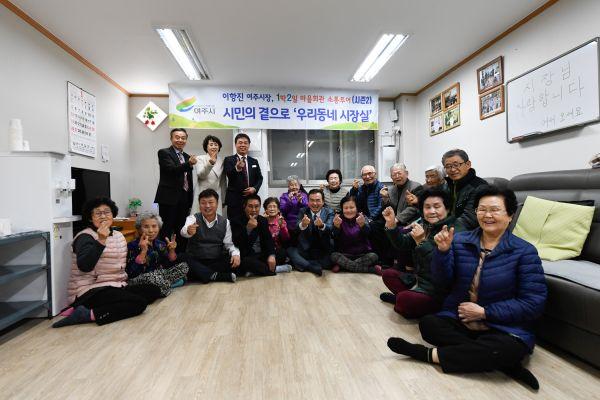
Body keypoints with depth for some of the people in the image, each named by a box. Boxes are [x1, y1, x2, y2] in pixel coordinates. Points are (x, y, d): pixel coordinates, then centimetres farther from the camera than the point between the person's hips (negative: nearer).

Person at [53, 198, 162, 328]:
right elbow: (84, 266, -26)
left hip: (117, 287, 9)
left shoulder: (119, 235, 14)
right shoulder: (85, 237, -8)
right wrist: (101, 240, -32)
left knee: (154, 290, -6)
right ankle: (87, 314, -19)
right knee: (138, 303, -25)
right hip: (91, 290, -8)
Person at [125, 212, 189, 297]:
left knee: (183, 266, -4)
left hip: (159, 276, 6)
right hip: (138, 280, -6)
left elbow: (169, 266, 4)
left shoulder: (160, 244, 2)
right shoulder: (132, 246, -14)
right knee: (155, 275, -37)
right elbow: (132, 274, -24)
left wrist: (171, 250, -12)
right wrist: (143, 251, -30)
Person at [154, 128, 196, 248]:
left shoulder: (187, 157, 17)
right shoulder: (164, 153, -1)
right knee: (166, 232, -2)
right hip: (169, 199, -6)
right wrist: (189, 164, -36)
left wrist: (190, 202, 15)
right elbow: (172, 170, -19)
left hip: (184, 200, 6)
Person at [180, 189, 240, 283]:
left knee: (235, 262, -25)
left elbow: (229, 244, 4)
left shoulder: (225, 222, 4)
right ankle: (219, 276, -24)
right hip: (195, 261, -1)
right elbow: (183, 232, -24)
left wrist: (235, 253, -18)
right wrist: (188, 231, -49)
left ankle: (202, 274, -14)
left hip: (217, 262, 1)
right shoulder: (193, 218, -2)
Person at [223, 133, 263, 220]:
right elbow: (229, 175, -15)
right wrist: (237, 168, -37)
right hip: (235, 200, -3)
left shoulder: (254, 161, 14)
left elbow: (260, 178, 13)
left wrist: (254, 188, -6)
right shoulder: (228, 160, 1)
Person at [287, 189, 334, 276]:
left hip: (323, 251, 0)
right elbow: (297, 228, -17)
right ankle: (313, 267, -24)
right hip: (305, 250, 1)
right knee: (290, 250, -21)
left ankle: (303, 264, -14)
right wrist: (303, 224, -42)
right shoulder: (303, 211, 1)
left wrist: (322, 225, -43)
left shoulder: (329, 212, -1)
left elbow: (329, 229, -19)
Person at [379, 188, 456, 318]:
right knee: (388, 274, 11)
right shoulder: (423, 225, 4)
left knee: (404, 299, -27)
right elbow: (402, 243, -1)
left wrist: (422, 242, -35)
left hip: (437, 291, -8)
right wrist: (391, 225, -16)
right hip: (417, 278, 8)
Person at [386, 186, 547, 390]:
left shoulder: (525, 251, -5)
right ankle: (505, 364, -17)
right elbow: (442, 280, -2)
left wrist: (484, 312, -13)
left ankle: (428, 354, -19)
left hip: (504, 328, -2)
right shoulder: (460, 241, 3)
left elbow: (534, 303, -9)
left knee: (506, 349, -34)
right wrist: (443, 250, -20)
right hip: (458, 319, 3)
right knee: (428, 324, -24)